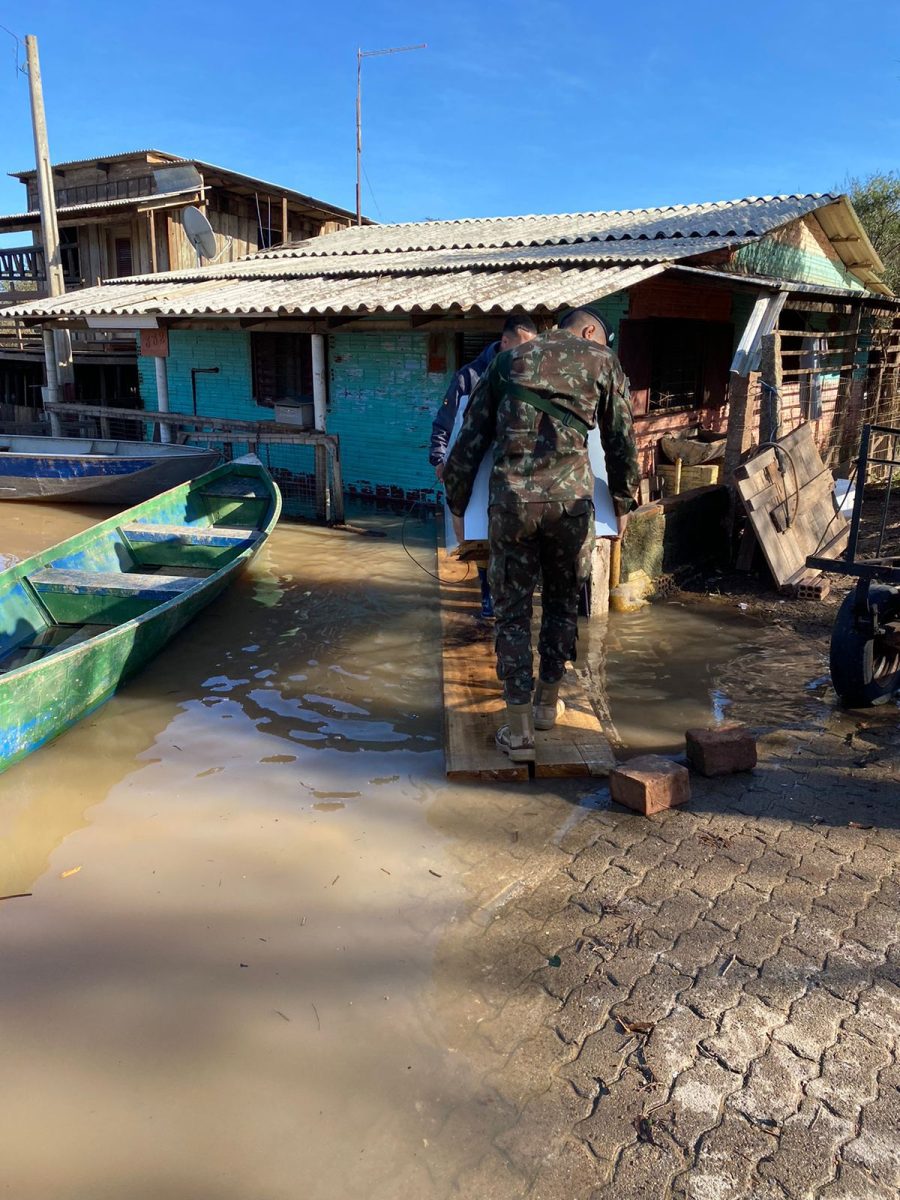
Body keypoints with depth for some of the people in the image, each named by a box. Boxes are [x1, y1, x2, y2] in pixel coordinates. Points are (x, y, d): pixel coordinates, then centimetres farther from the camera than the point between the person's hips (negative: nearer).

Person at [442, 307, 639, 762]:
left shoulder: (509, 360, 18)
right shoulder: (603, 361, 14)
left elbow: (470, 440, 14)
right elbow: (621, 443, 15)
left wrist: (456, 503, 22)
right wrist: (622, 503, 28)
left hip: (511, 500, 1)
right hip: (570, 499, 0)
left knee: (512, 612, 8)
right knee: (562, 603, 19)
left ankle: (518, 730, 9)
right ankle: (547, 703, 33)